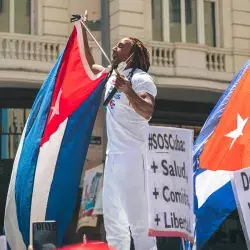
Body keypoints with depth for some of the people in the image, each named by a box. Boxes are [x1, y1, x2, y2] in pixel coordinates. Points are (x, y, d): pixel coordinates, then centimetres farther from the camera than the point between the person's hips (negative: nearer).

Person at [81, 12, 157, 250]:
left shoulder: (141, 78, -8)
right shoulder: (112, 75, 16)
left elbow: (147, 112, -23)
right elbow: (89, 64, 30)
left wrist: (127, 89, -37)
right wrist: (81, 30, 26)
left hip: (132, 155, -9)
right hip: (113, 154, 9)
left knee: (138, 217, -12)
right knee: (113, 218, 11)